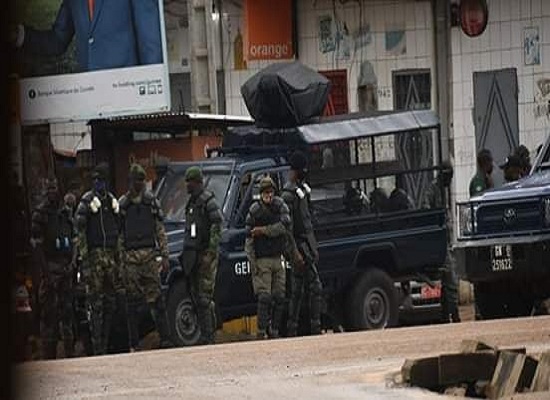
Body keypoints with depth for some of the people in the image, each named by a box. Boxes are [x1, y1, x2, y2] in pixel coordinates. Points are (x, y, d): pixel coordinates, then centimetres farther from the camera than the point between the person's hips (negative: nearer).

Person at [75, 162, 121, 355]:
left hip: (111, 254, 6)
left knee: (110, 302, 7)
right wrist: (83, 255, -14)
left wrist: (119, 257, 17)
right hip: (94, 254, -6)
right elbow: (79, 229, -7)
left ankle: (105, 344, 14)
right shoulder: (87, 201, -2)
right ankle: (97, 346, -8)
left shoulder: (113, 201, 16)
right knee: (95, 304, -8)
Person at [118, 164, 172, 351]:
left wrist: (164, 255, 3)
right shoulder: (122, 204, 6)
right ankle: (133, 344, 5)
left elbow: (160, 230, 10)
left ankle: (165, 339, -4)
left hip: (150, 255, 0)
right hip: (130, 256, 0)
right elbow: (118, 234, 6)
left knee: (156, 300, -4)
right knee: (132, 302, 2)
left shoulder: (152, 201, 10)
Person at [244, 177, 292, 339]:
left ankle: (274, 330, 11)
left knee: (279, 297, 3)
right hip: (262, 259, -4)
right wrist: (252, 262, -11)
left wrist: (263, 230, -11)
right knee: (264, 297, -11)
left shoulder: (280, 206, 5)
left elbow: (284, 226, -9)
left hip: (278, 259, 4)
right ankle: (261, 332, -10)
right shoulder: (255, 210, -3)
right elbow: (249, 238, -4)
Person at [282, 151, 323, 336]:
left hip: (307, 241, 10)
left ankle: (292, 330, 12)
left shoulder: (302, 188, 15)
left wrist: (313, 248, 23)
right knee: (316, 287, -12)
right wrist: (295, 253, -24)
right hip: (300, 244, -10)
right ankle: (315, 327, -12)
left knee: (298, 290, 10)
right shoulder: (288, 194, -16)